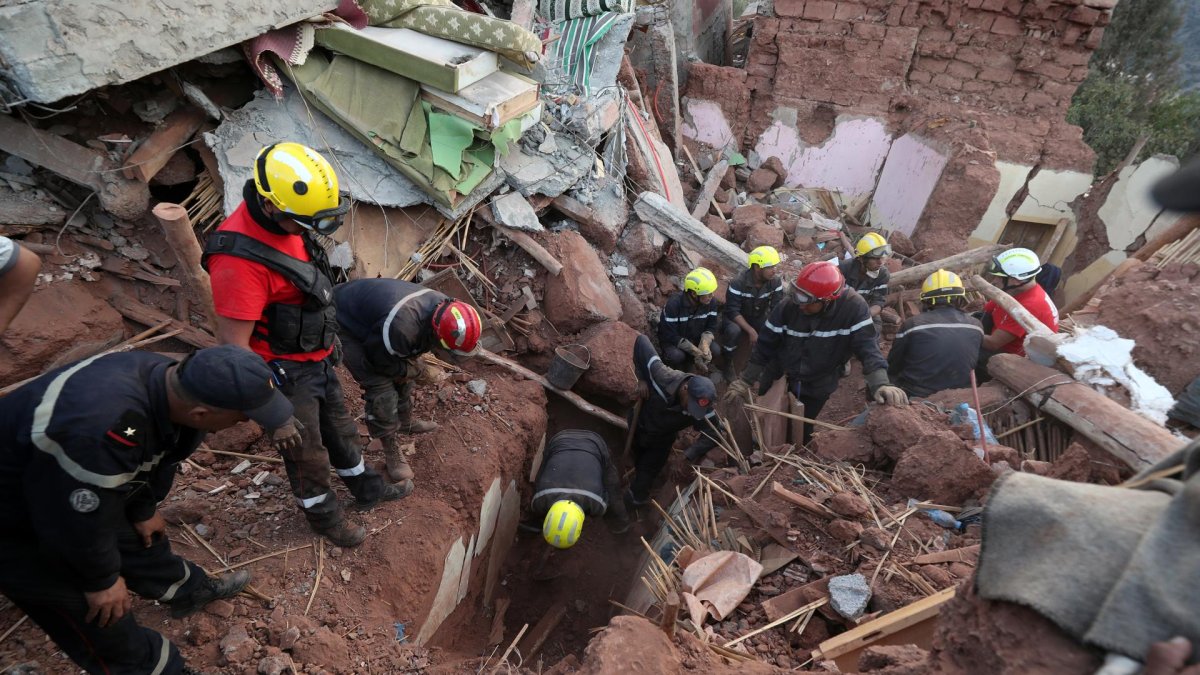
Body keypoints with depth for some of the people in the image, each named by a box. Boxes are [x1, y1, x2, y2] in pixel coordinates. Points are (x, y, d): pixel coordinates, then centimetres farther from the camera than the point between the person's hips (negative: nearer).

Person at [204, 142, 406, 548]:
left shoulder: (283, 221, -6)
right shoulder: (240, 258, -33)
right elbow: (233, 347, -29)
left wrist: (327, 340, 22)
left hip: (317, 358, 8)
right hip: (285, 372, -8)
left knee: (339, 428, 26)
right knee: (307, 454, 15)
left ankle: (366, 488, 49)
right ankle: (322, 515, 40)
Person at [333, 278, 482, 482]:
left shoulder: (443, 306, -18)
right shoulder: (400, 328, -43)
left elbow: (419, 341, 4)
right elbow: (380, 362, -22)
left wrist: (413, 362, -9)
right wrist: (415, 370, -10)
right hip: (347, 326, -8)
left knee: (404, 377, 13)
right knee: (381, 389, -12)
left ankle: (406, 423, 37)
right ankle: (392, 452, 4)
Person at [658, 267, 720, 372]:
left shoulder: (710, 303, -14)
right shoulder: (674, 304, -30)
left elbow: (711, 327, -6)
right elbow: (669, 334, -28)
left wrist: (704, 344, -29)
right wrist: (696, 351, -32)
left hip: (695, 339, 5)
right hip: (672, 341, -5)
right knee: (677, 356, -36)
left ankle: (688, 363, 7)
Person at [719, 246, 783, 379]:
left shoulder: (775, 282, -14)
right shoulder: (738, 283, -28)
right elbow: (733, 312, -28)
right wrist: (751, 331, -36)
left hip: (759, 318, 4)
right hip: (737, 318, -4)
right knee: (733, 331, -37)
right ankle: (728, 363, -10)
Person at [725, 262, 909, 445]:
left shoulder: (853, 307, -26)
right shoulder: (788, 307, -21)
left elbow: (867, 346, -27)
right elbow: (765, 346, -11)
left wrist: (881, 383, -43)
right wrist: (746, 381, -7)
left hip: (817, 388, -1)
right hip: (777, 380, 1)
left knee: (801, 434, 17)